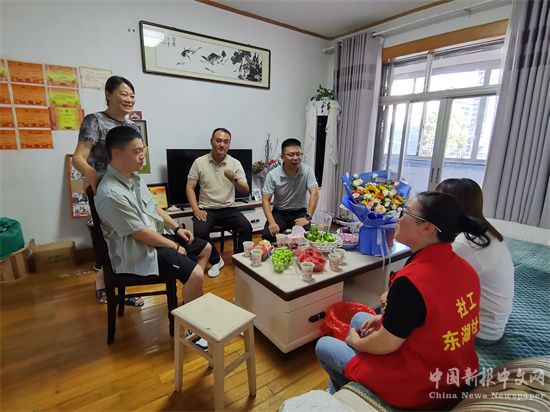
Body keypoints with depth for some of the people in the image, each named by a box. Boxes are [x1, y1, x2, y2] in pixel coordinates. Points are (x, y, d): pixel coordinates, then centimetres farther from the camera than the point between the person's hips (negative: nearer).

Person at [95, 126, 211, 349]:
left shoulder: (134, 177, 3)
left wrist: (177, 228, 6)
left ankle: (191, 300, 27)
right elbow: (141, 234, -24)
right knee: (195, 273, -24)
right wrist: (175, 247, -13)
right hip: (137, 251, -10)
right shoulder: (111, 194, -27)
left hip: (156, 237, 10)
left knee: (205, 248, 13)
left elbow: (154, 208, 14)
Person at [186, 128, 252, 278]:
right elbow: (190, 187, 0)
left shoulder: (235, 163, 0)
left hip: (229, 209, 1)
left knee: (247, 228, -23)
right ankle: (216, 261, -1)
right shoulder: (199, 162, -2)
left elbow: (246, 191, -3)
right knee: (200, 231, -28)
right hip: (206, 209, 0)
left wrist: (234, 180, -24)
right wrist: (196, 209, -13)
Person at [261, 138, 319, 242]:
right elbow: (266, 200, -12)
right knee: (267, 235, -24)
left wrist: (308, 217, -30)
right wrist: (272, 222, -27)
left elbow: (314, 194, -17)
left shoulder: (307, 171, -10)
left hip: (299, 212, 0)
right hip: (279, 213, 1)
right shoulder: (272, 175, -10)